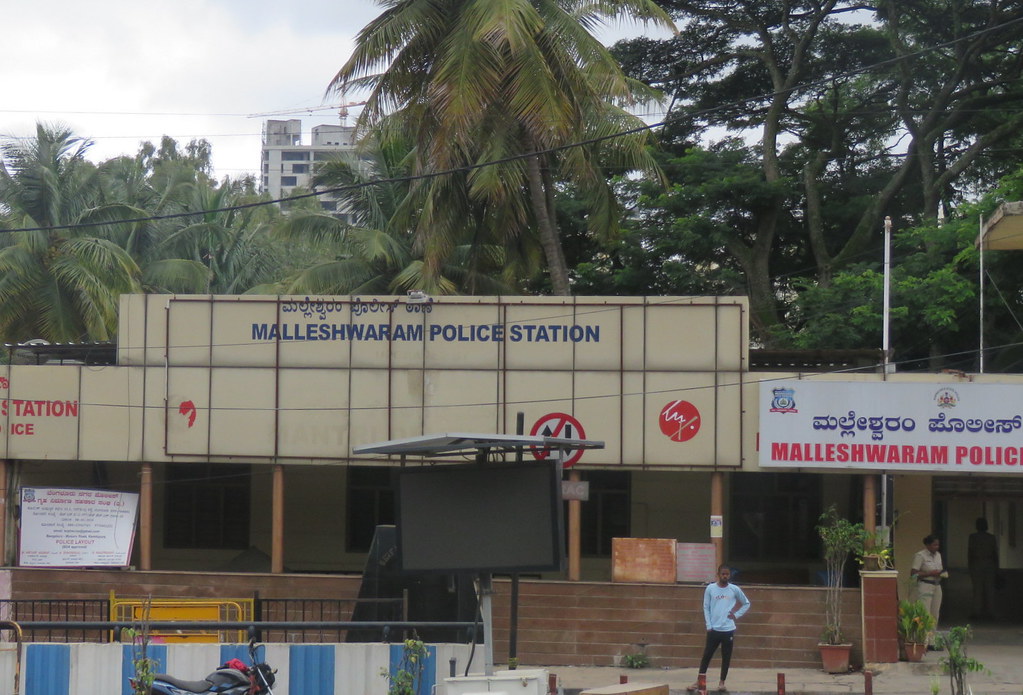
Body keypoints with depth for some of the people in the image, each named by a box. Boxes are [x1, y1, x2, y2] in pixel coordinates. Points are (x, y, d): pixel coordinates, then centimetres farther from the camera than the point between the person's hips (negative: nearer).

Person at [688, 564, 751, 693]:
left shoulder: (735, 589, 2)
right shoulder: (710, 588, 0)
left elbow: (746, 604, 14)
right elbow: (706, 608, 3)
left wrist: (737, 615, 1)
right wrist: (709, 626, -3)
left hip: (729, 629, 1)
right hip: (714, 629, -1)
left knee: (726, 657, 5)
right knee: (707, 655, 2)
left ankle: (722, 682, 14)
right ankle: (700, 681, 8)